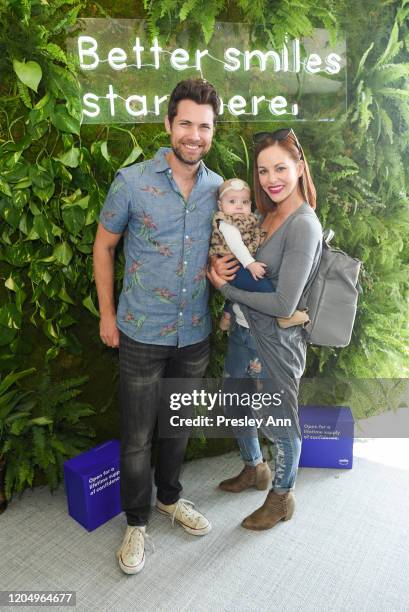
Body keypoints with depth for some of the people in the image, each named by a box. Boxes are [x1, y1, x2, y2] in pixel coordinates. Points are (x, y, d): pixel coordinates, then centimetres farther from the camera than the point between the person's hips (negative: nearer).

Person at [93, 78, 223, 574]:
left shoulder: (218, 188, 1)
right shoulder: (131, 181, -10)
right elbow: (103, 246, -1)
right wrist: (107, 314, -2)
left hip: (195, 333, 4)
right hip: (142, 333, -3)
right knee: (137, 435, 9)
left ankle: (170, 496, 46)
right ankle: (136, 521, 33)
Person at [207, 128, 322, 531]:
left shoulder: (303, 226, -21)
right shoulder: (264, 214, 3)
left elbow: (284, 305, -26)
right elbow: (227, 249, 15)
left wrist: (225, 288, -15)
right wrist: (218, 263, -10)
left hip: (276, 340, -8)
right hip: (243, 331, 8)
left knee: (280, 422, 13)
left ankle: (281, 497, 40)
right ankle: (254, 468, 52)